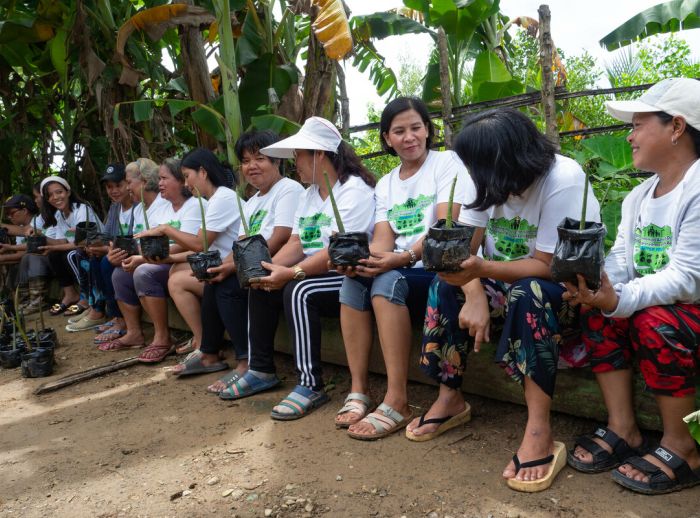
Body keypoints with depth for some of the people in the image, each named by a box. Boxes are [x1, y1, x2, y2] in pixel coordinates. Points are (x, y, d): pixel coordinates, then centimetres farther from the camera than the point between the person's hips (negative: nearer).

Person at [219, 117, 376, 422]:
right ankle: (261, 370, 9)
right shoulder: (309, 194, 15)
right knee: (261, 287, 0)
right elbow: (295, 244, 8)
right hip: (313, 271, 9)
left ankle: (310, 386, -23)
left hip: (348, 275, -9)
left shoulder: (354, 190, -14)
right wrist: (270, 268, -11)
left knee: (298, 291, -31)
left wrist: (292, 273, -31)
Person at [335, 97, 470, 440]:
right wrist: (364, 259, -22)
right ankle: (358, 391, -17)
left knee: (388, 281, -32)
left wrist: (404, 257, -29)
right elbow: (382, 238, 1)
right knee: (353, 281, -22)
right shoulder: (385, 185, 16)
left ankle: (397, 403, -29)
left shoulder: (447, 162, 0)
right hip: (402, 271, 5)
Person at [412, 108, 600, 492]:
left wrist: (482, 268, -40)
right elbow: (464, 247, -10)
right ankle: (450, 397, -4)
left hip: (565, 291, -6)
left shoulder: (563, 181, -24)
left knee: (529, 292, -36)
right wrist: (475, 296, -27)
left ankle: (540, 434, -32)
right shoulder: (492, 178, -7)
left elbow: (548, 266, -27)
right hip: (507, 286, 6)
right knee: (445, 285, -14)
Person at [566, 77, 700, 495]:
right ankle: (623, 430, -8)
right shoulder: (637, 198, 6)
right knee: (599, 310, -13)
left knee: (653, 320, -32)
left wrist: (619, 299, -39)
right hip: (657, 306, 7)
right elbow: (620, 265, -3)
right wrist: (594, 285, -25)